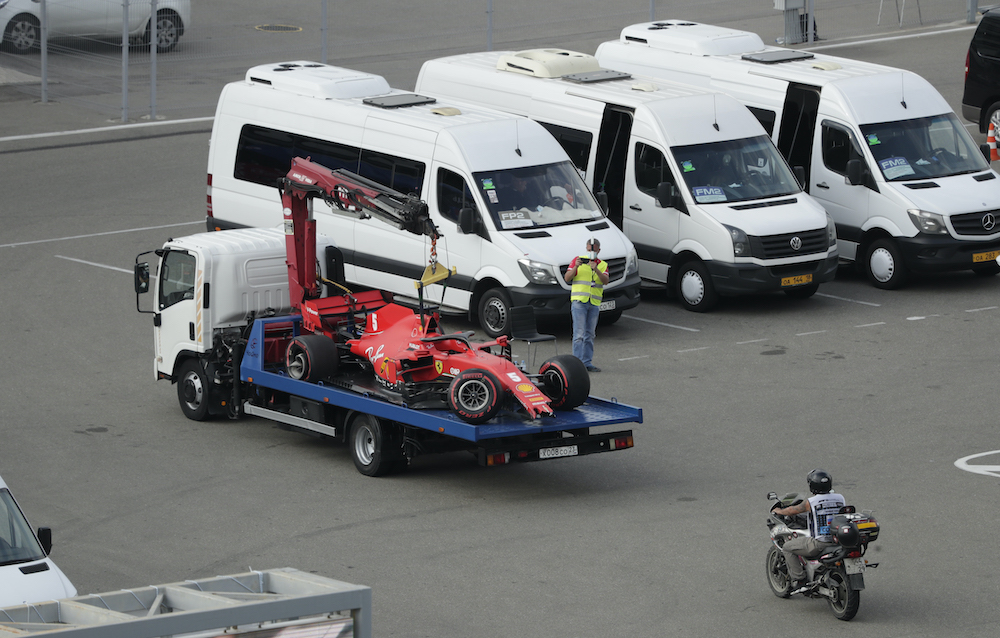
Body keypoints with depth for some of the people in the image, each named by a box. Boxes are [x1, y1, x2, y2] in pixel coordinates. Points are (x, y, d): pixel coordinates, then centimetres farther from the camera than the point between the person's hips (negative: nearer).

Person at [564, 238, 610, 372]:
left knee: (590, 335, 7)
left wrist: (596, 270, -20)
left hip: (594, 304, 4)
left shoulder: (603, 265, 12)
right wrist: (575, 267, -18)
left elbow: (606, 281, -5)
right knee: (579, 334, -11)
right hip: (579, 301, -4)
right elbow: (567, 278, -1)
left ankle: (587, 362, 12)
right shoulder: (578, 260, 5)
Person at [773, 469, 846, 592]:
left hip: (819, 544, -6)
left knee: (787, 548, 12)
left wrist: (780, 511, 27)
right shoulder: (840, 498, 3)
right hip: (838, 542, 6)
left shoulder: (810, 502, -12)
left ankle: (799, 579, 6)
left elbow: (792, 511, 5)